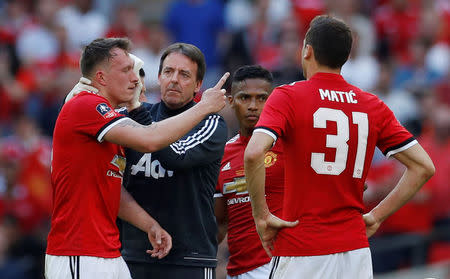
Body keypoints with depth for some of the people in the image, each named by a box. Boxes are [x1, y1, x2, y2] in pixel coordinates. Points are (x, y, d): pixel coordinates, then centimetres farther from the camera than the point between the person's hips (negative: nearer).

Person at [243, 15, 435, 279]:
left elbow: (254, 154, -20)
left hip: (301, 251, -4)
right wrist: (377, 216, 10)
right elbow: (424, 166, 8)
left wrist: (262, 215, -9)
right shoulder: (373, 106, 9)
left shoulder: (287, 97, -4)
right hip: (355, 249, 4)